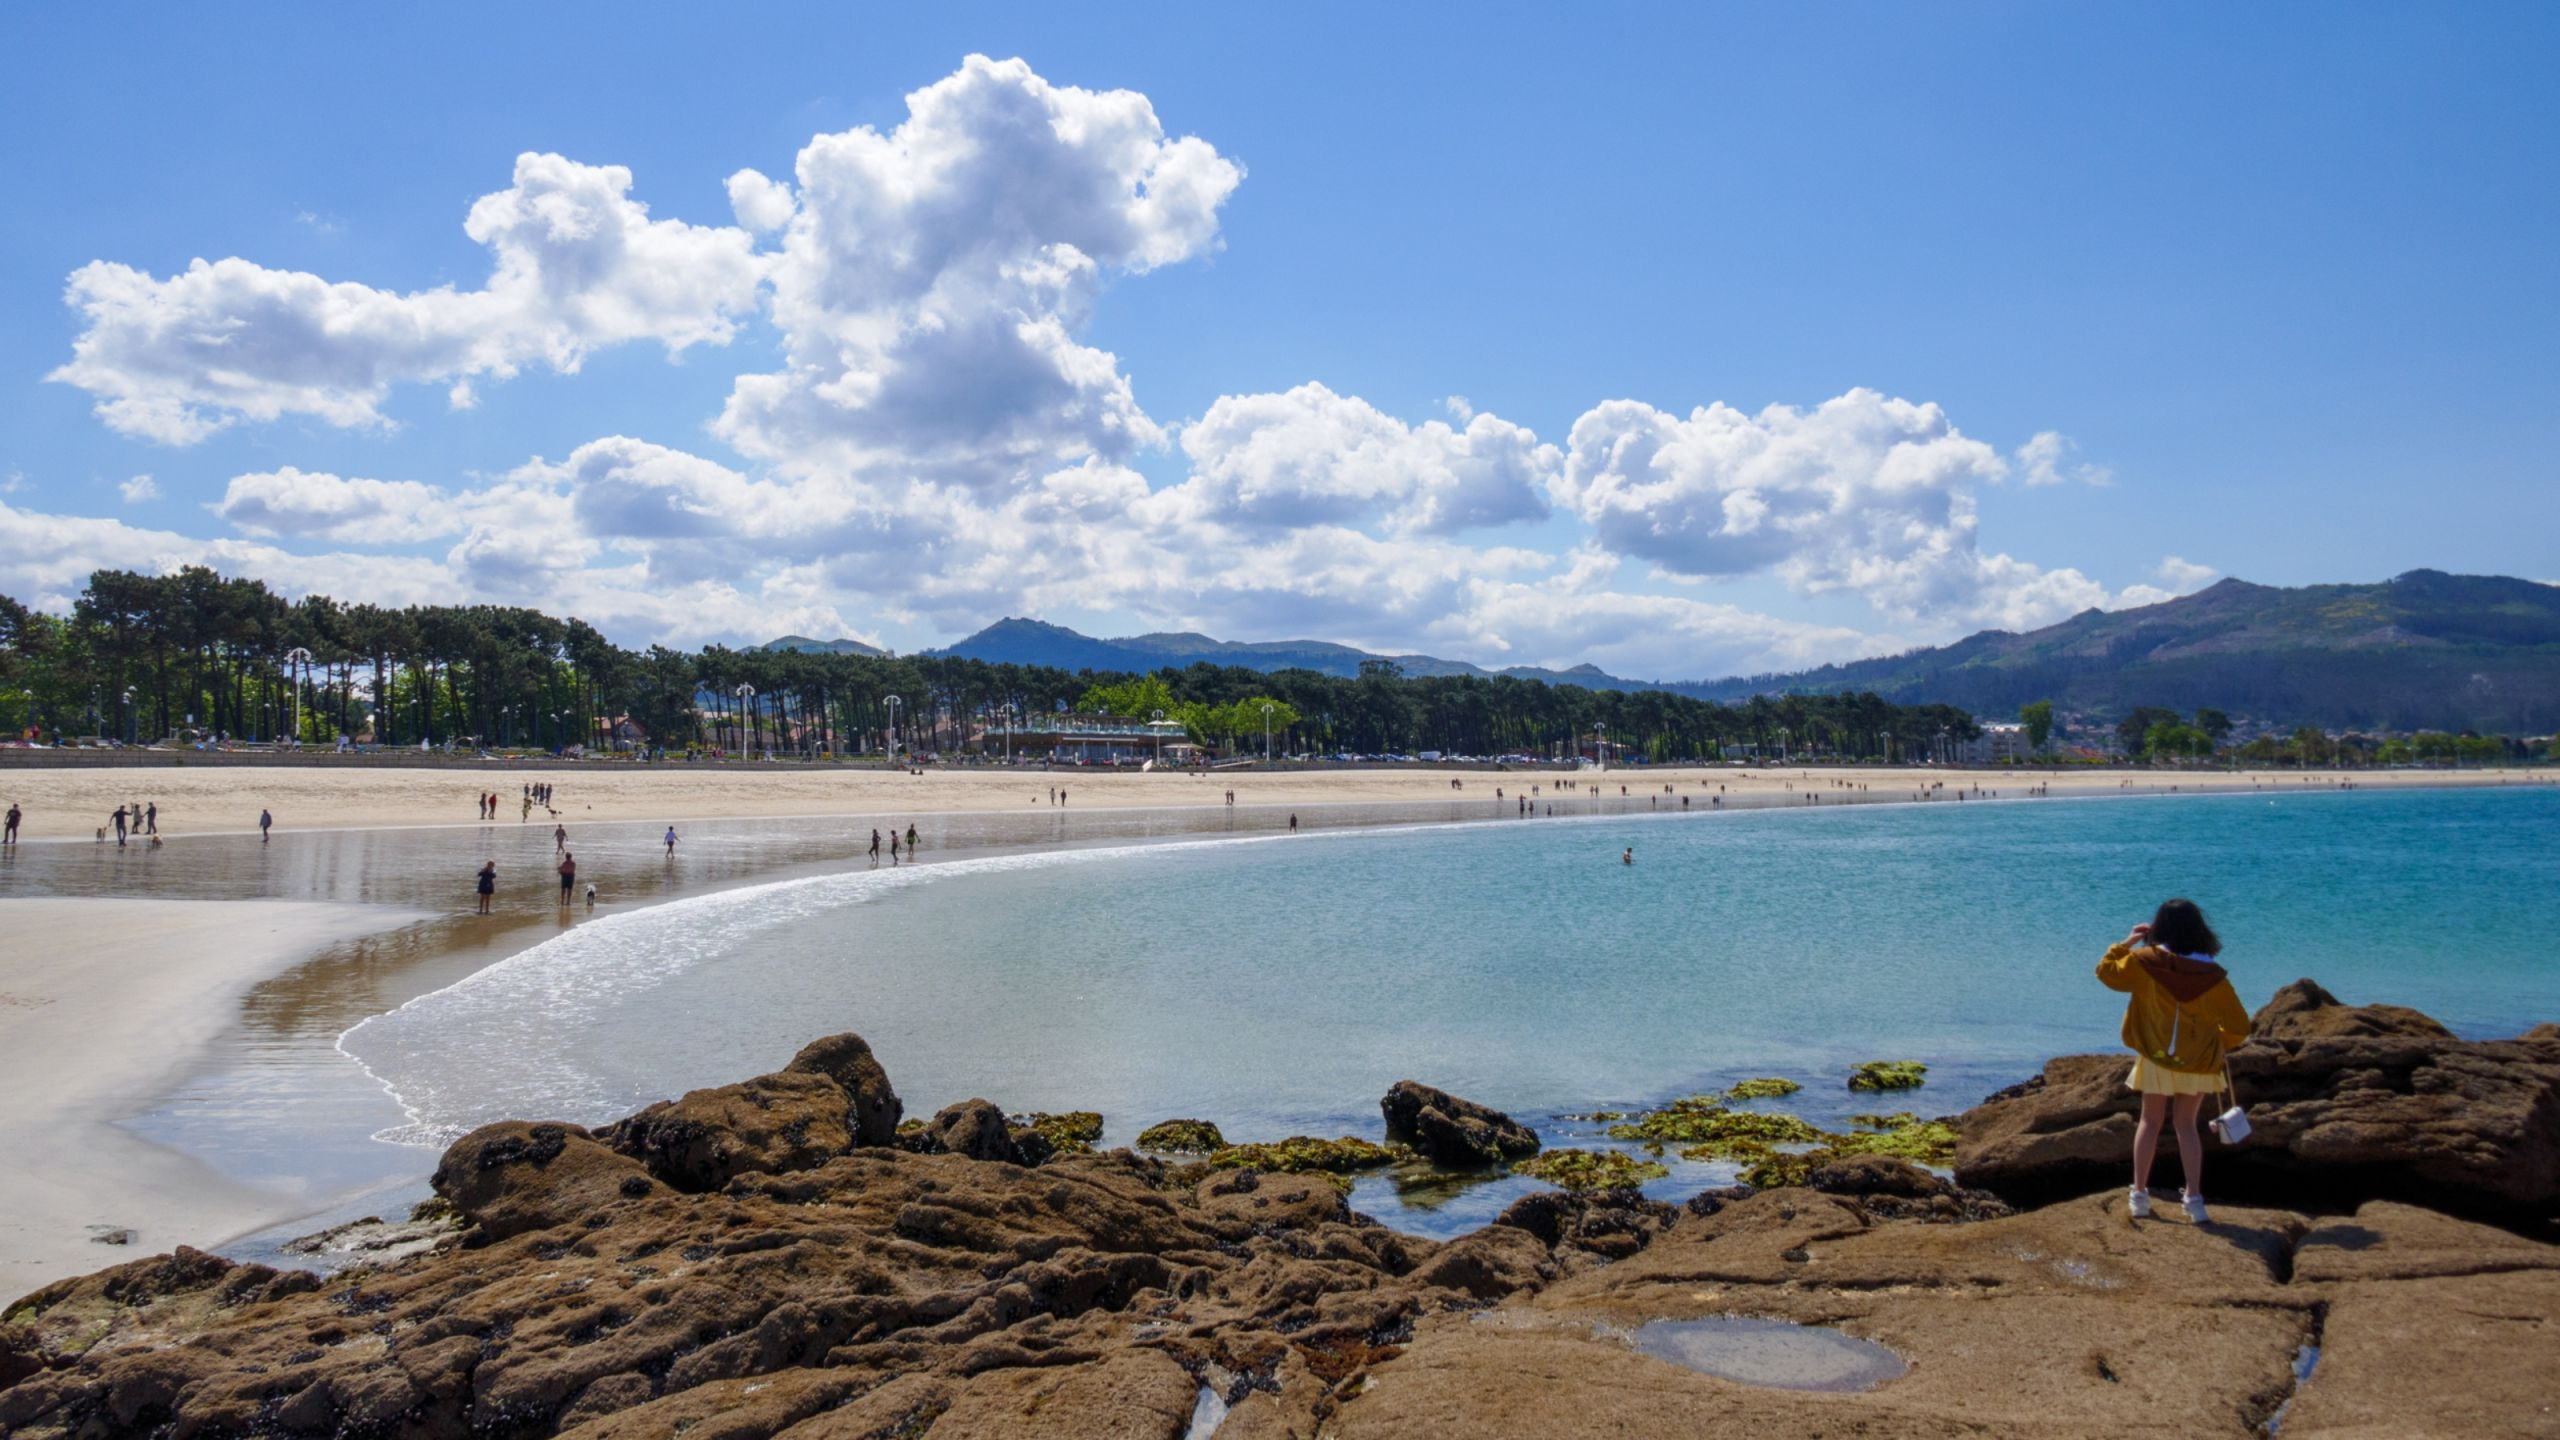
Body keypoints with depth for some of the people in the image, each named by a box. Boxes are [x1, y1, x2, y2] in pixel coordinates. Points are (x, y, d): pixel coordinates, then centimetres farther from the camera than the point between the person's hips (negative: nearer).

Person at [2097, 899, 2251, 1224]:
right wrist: (2219, 1042, 14)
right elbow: (2239, 1026, -5)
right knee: (2186, 1125, 12)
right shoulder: (2213, 976, -12)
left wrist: (2127, 942, 9)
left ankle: (2139, 1195, 14)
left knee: (2150, 1122, 13)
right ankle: (2194, 1199, 10)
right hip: (2199, 1062, 0)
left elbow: (2106, 972, 2)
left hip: (2156, 1058, 0)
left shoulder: (2144, 962, -15)